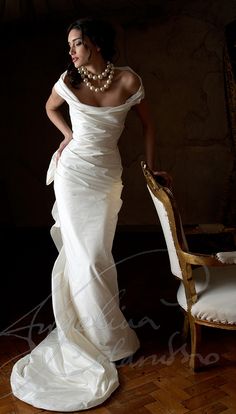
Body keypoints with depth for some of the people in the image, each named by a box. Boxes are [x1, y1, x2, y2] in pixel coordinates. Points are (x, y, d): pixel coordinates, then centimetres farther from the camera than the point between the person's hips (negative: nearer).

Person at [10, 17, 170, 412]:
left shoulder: (128, 80, -5)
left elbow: (147, 124, 4)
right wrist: (68, 135, 6)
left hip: (108, 176, -1)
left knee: (95, 253, 1)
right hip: (74, 172, 1)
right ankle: (109, 336, 20)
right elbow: (50, 108, 20)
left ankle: (92, 326, 27)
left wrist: (151, 168, 2)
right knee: (82, 254, 2)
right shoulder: (68, 80, -1)